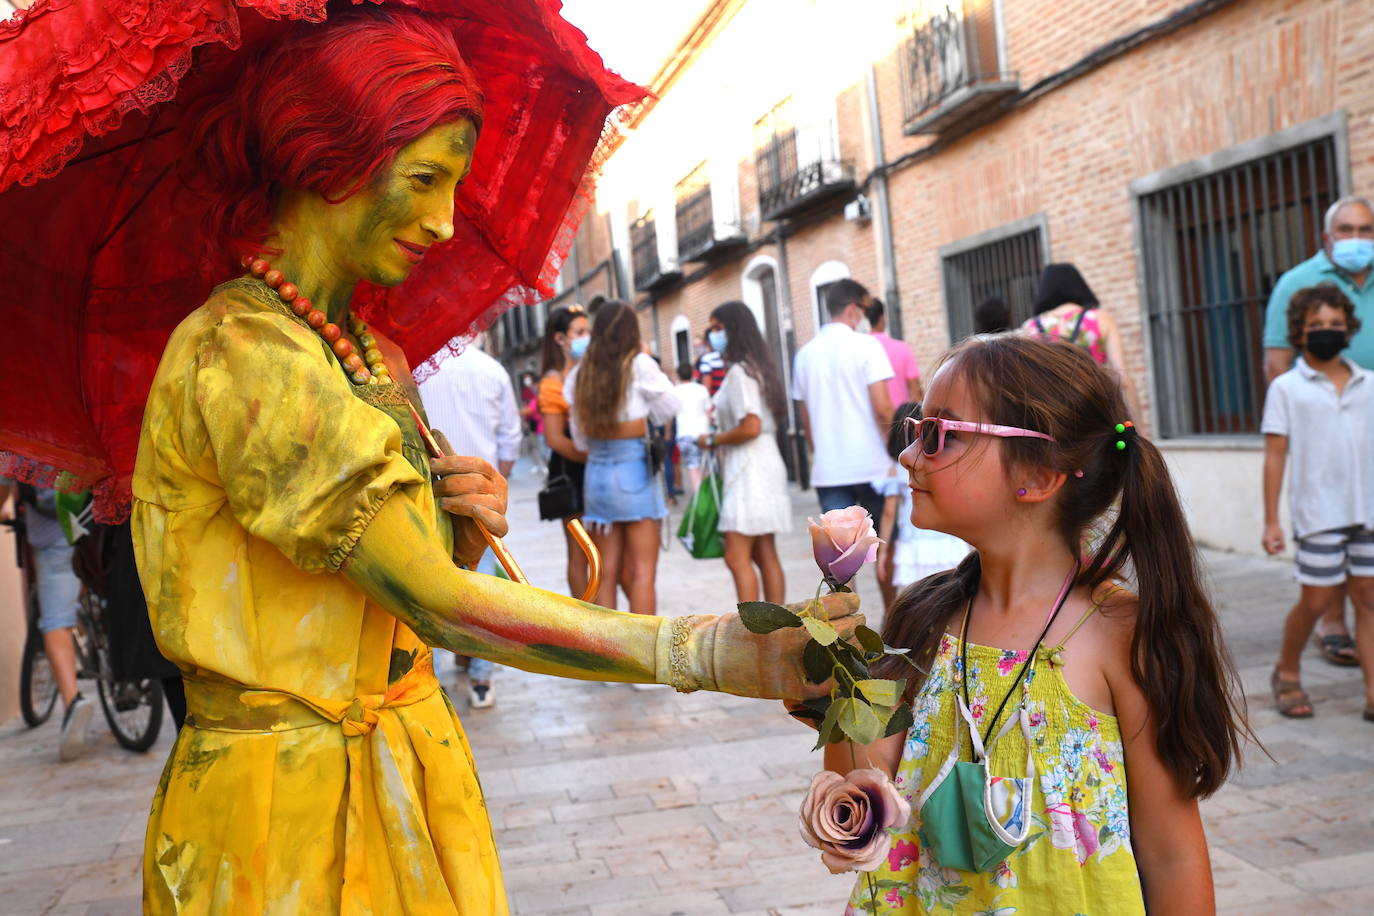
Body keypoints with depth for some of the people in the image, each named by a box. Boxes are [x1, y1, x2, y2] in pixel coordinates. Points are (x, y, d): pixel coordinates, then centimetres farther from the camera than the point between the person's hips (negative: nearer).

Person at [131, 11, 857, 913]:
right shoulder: (235, 351, -20)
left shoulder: (378, 360, 7)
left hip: (412, 768, 7)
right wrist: (710, 653, -31)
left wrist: (461, 541, -11)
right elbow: (438, 607, -26)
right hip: (286, 812, -7)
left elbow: (407, 593, 10)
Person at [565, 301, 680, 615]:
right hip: (634, 469, -5)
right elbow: (669, 407, 3)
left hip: (597, 471, 5)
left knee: (606, 573, 9)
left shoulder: (580, 374, 8)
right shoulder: (638, 365, -7)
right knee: (642, 571, -1)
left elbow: (580, 438, 9)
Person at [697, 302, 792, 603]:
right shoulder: (754, 367, 16)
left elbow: (751, 427, -21)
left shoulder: (739, 371, -13)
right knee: (765, 555, 10)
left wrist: (712, 440, -8)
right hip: (762, 466, 10)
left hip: (750, 468, -10)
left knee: (737, 557, -10)